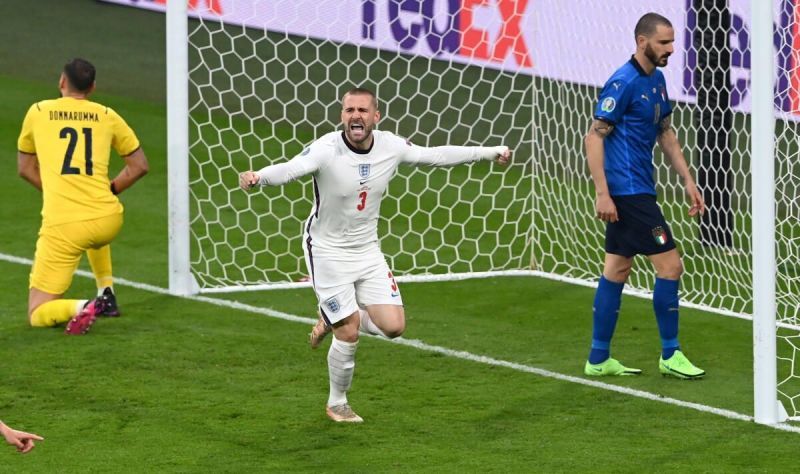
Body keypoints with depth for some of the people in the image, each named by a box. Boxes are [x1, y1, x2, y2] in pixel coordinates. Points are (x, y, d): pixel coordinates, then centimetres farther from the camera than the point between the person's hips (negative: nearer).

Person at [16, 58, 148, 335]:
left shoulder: (38, 112, 8)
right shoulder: (107, 116, 10)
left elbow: (25, 169, 19)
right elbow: (139, 166, 16)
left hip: (61, 226, -3)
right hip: (108, 219, 3)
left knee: (38, 315, 4)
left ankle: (80, 307, -24)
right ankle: (107, 296, 30)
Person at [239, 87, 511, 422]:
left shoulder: (390, 146, -8)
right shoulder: (326, 149, -24)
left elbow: (435, 155, 7)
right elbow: (290, 169, -41)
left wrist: (490, 153, 14)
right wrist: (257, 177, -64)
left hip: (367, 250, 5)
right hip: (328, 252, -5)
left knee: (393, 327, -4)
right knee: (349, 335, -5)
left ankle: (333, 321, 26)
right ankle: (336, 404, 20)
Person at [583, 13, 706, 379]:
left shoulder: (657, 80, 11)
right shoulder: (623, 83, -16)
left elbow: (666, 133, 21)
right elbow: (594, 137, -16)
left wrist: (688, 181, 16)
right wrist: (602, 194, -21)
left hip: (638, 190, 9)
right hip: (627, 192, -9)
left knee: (617, 269, 11)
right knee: (669, 266, -7)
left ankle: (599, 360, 15)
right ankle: (670, 355, 2)